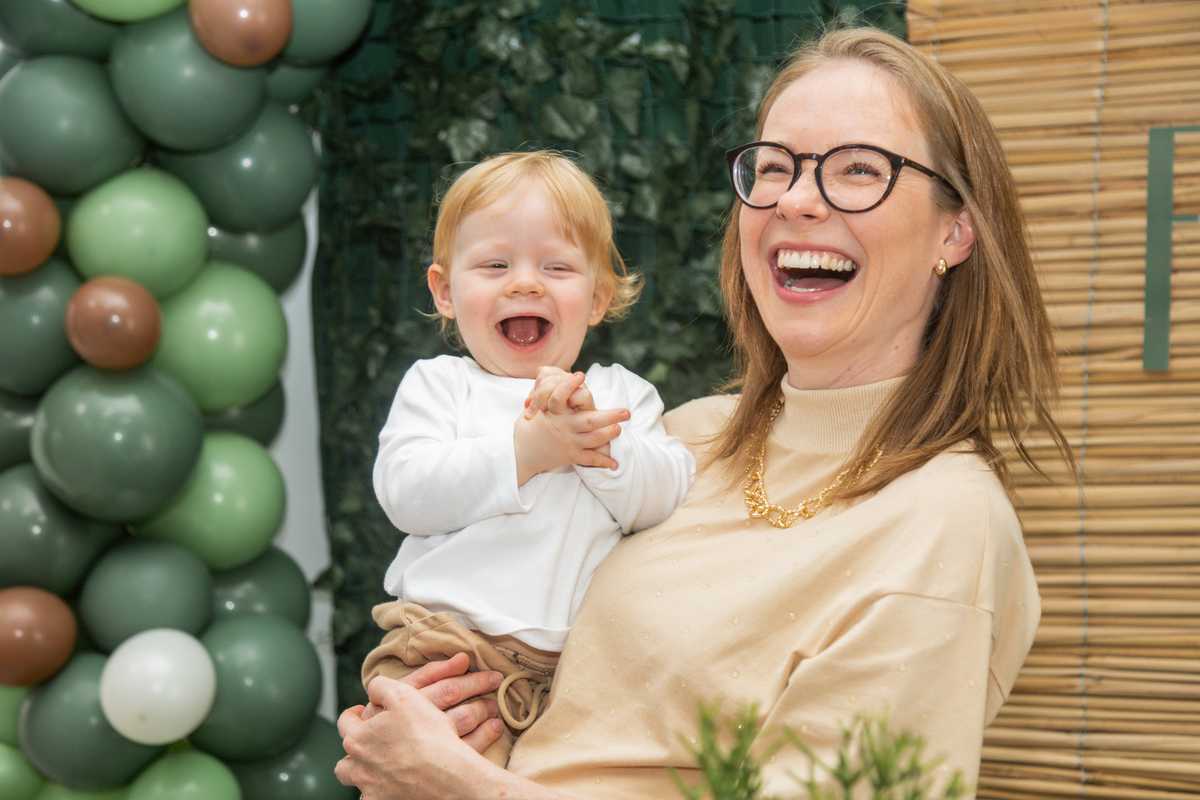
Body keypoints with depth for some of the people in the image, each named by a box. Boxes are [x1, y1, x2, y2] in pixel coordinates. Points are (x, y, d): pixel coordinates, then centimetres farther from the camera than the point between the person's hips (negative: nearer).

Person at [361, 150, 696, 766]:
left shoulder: (622, 393, 19)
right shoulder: (436, 385, 13)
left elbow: (664, 497, 4)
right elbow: (406, 494, -4)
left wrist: (596, 442, -13)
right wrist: (524, 452, -12)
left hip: (580, 664, 2)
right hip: (447, 641, -2)